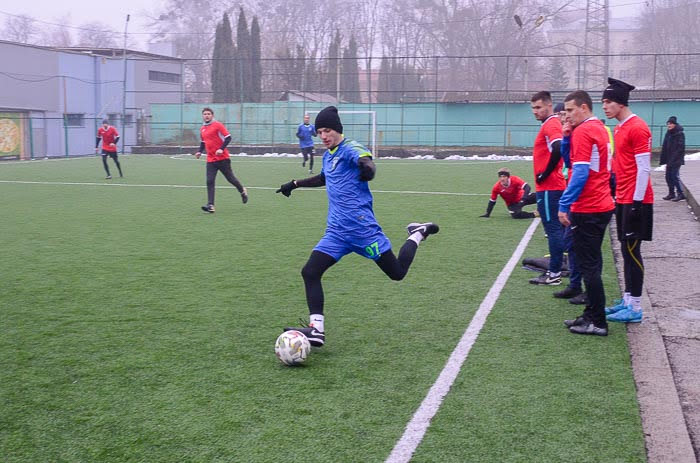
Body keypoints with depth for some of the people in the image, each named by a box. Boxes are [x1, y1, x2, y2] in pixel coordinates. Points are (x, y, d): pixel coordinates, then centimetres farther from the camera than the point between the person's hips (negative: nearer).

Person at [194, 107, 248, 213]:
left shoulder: (218, 125, -7)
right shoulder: (202, 129, 13)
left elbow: (228, 137, -10)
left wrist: (221, 149, -21)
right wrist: (200, 152, 10)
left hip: (223, 158, -5)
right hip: (210, 160, 5)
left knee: (230, 178, 7)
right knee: (210, 182, -7)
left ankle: (243, 191, 35)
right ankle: (210, 206, -11)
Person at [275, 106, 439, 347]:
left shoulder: (350, 149, -9)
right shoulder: (327, 155, 16)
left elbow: (366, 161, -32)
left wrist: (366, 168, -55)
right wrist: (295, 183, 36)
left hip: (361, 227, -7)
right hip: (336, 231, 7)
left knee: (397, 273, 2)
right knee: (309, 272, -9)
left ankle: (417, 234, 29)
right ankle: (316, 330, -9)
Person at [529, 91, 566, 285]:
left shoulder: (551, 125, -14)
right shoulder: (552, 124, 16)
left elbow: (558, 149, -30)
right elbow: (558, 148, 22)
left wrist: (545, 174, -20)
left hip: (548, 188, -10)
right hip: (552, 187, 10)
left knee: (553, 229, -6)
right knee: (555, 229, 14)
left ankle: (554, 274, -2)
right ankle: (555, 269, 22)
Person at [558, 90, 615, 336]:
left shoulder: (583, 131, -13)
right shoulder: (600, 129, 15)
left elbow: (580, 172, -19)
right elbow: (571, 160, 19)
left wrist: (564, 205, -17)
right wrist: (567, 137, 5)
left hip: (587, 211, -10)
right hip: (603, 206, 10)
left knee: (589, 266, -3)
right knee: (591, 264, 16)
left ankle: (597, 322, 2)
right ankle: (592, 315, 24)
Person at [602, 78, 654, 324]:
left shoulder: (637, 128, -14)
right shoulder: (619, 128, 14)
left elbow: (644, 168, -17)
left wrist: (636, 202, -18)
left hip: (635, 201, -9)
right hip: (623, 200, 9)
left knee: (632, 250, -6)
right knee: (626, 250, 12)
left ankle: (635, 308, -1)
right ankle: (627, 300, 19)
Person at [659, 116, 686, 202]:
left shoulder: (680, 134, -11)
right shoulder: (668, 134, 11)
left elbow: (680, 148, -15)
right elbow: (664, 148, 13)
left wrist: (674, 159, -20)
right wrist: (663, 159, 10)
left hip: (676, 160, -8)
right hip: (669, 160, 8)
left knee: (675, 176, -8)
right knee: (668, 177, 10)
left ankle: (680, 194, 1)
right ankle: (671, 193, 20)